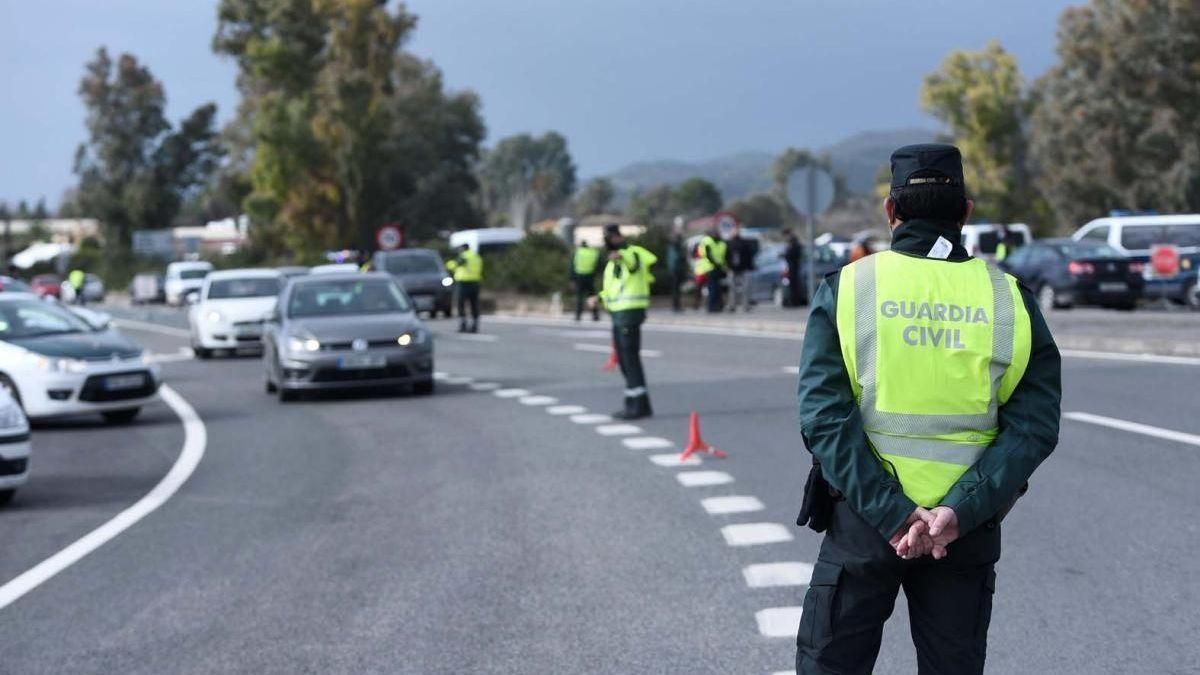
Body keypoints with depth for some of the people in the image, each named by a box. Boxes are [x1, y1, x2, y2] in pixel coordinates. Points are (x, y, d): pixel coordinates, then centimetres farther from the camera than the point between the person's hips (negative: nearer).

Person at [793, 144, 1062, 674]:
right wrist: (960, 511, -15)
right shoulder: (1009, 299, -1)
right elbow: (1033, 426, -9)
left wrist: (889, 514, -15)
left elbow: (824, 416, -14)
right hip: (969, 528, 2)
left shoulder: (847, 288, -5)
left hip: (863, 518, -1)